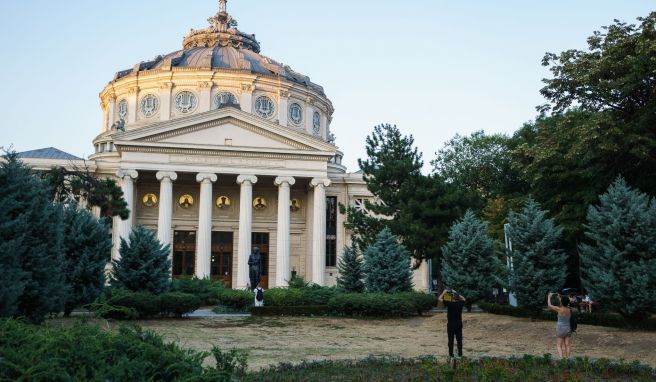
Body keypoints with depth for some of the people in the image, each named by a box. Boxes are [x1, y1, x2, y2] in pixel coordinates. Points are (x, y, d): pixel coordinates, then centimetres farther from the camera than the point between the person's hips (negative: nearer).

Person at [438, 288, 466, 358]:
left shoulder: (449, 303, -15)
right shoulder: (460, 303, -4)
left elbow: (440, 298, -7)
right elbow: (464, 299, 20)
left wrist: (444, 292, 7)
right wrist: (456, 293, 21)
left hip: (450, 324, -3)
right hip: (459, 324, 3)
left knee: (451, 340, 4)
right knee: (459, 339, 10)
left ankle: (451, 354, 7)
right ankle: (460, 353, 13)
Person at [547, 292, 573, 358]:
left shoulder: (559, 309, -16)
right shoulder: (569, 310, -1)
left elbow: (549, 305, -5)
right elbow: (564, 305, 21)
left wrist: (549, 297, 9)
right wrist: (559, 298, 27)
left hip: (560, 329, -5)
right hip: (568, 329, 5)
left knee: (559, 346, -3)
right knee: (567, 346, 7)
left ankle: (561, 359, -16)